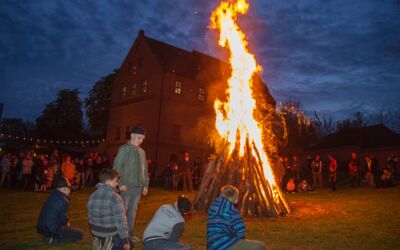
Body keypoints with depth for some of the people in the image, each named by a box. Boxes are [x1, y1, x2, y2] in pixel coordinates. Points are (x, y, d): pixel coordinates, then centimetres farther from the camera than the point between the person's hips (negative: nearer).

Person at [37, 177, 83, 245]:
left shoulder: (53, 196, 9)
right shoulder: (62, 200, -20)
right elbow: (63, 218, -12)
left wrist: (65, 223, 9)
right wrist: (66, 223, 8)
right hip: (52, 230, -10)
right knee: (80, 234, -5)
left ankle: (52, 237, 13)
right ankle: (54, 240, -8)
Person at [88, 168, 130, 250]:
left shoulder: (92, 197, -1)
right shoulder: (115, 197, -22)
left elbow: (90, 218, 8)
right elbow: (121, 221, -19)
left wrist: (96, 234, 20)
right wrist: (125, 240, -9)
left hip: (97, 234, 7)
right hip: (113, 236, -7)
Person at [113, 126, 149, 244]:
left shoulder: (141, 151, 13)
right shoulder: (124, 149, -5)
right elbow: (117, 166, -10)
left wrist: (145, 184, 12)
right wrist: (121, 183, -15)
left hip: (138, 186, 6)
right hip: (127, 186, -6)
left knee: (133, 210, 11)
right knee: (123, 209, -1)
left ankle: (130, 232, 20)